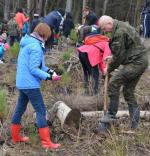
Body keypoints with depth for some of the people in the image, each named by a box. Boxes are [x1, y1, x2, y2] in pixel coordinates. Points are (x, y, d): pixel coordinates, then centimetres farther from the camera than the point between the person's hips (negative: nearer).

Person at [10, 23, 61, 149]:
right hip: (30, 84, -10)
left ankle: (15, 137, 28)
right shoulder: (36, 46, -20)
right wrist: (49, 77, -19)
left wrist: (49, 70, 4)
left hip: (22, 82, 10)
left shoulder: (27, 43, 11)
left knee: (20, 109, 17)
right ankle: (46, 142, -3)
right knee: (41, 111, -5)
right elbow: (34, 69, -22)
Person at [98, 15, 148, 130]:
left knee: (114, 83, -12)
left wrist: (109, 69, -4)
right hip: (141, 62, 11)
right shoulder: (122, 26, 15)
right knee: (129, 92, 13)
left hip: (135, 63, -11)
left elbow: (119, 55, -16)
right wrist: (113, 58, 17)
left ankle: (111, 115, -5)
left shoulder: (120, 32, -18)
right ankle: (135, 124, 16)